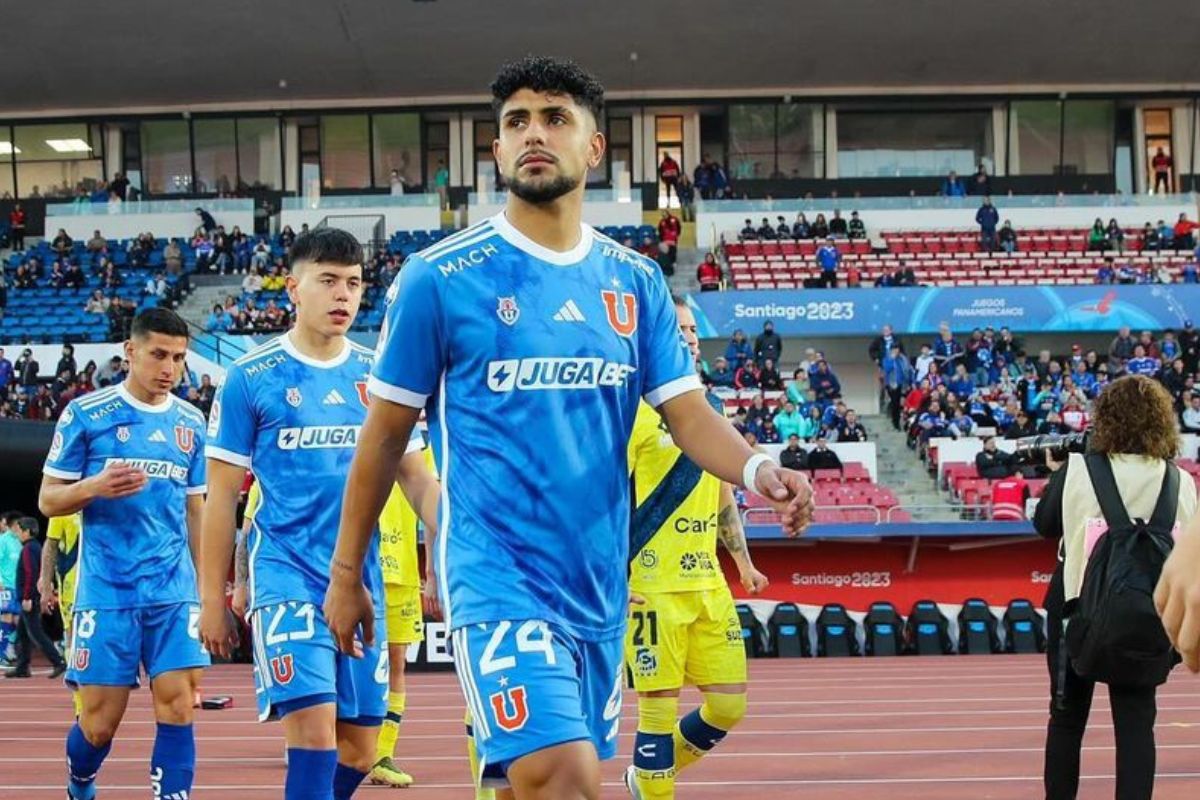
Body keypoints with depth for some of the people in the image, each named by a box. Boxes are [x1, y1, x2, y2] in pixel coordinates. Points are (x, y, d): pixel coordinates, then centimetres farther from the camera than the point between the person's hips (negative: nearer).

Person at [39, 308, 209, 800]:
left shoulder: (190, 423, 11)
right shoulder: (86, 414, -1)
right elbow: (48, 500, 1)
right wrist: (94, 487, -19)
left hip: (175, 592, 3)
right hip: (106, 590, -3)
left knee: (178, 709, -9)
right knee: (99, 722, 2)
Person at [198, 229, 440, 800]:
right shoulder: (251, 377, -2)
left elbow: (415, 478, 12)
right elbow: (221, 496, 1)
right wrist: (212, 598, 0)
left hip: (362, 580, 4)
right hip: (288, 575, -4)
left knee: (359, 751, 9)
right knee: (314, 735, -16)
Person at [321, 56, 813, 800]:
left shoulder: (636, 283, 6)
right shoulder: (438, 278, -5)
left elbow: (690, 413, 1)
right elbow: (386, 436, 1)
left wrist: (757, 469, -21)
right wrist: (346, 574, 6)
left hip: (600, 586, 5)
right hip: (500, 577, -5)